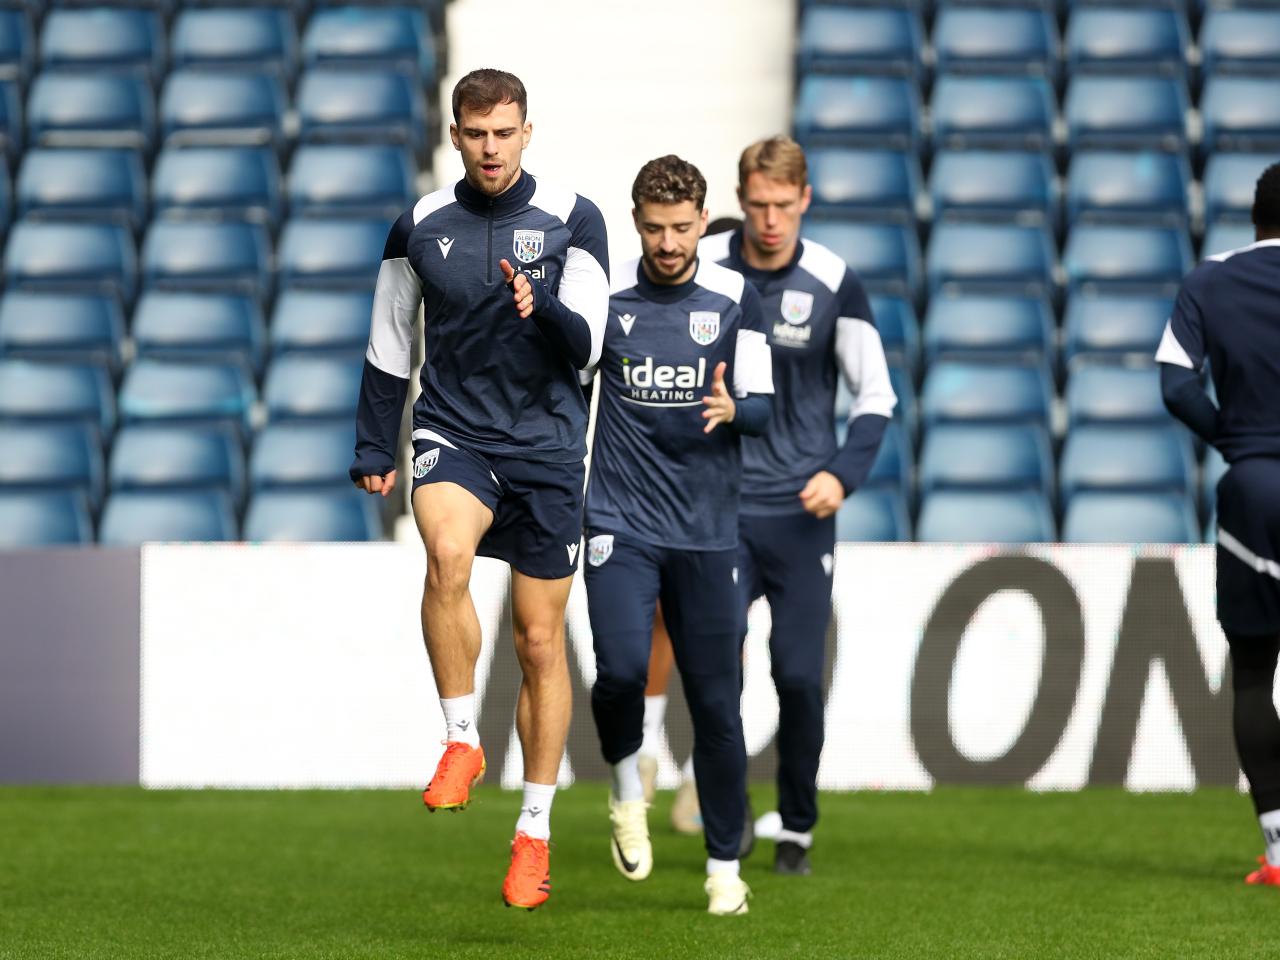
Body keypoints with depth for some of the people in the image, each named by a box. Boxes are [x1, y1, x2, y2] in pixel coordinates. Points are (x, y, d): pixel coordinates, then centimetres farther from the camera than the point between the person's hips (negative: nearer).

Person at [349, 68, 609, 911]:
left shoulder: (571, 219, -1)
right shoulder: (422, 227, 4)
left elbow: (587, 346, -8)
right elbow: (389, 350, 14)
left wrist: (540, 310, -28)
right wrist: (374, 451, 10)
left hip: (546, 451, 0)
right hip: (453, 436, 0)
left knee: (541, 643, 4)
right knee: (448, 554, -33)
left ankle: (535, 833, 16)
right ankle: (462, 741, -18)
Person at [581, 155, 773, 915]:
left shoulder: (735, 298, 1)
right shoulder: (605, 296, 0)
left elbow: (764, 408, -2)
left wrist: (732, 408, -21)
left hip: (708, 531, 1)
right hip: (621, 524, -1)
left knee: (716, 702, 2)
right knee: (622, 669, -21)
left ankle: (725, 867, 15)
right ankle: (628, 789, 9)